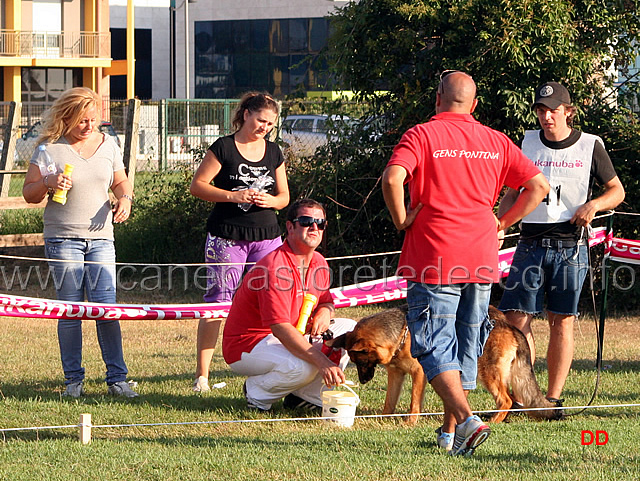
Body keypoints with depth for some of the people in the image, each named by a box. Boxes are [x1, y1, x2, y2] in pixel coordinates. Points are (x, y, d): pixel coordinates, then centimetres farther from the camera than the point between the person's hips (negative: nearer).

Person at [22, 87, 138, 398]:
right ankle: (73, 380, 8)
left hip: (100, 236, 2)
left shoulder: (107, 145, 9)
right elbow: (29, 194, 1)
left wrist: (125, 198, -1)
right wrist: (48, 183, -19)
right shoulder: (51, 148, -2)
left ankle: (117, 378, -1)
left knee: (106, 308, -5)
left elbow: (120, 181, 21)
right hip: (63, 239, -2)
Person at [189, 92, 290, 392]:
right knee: (217, 302, -7)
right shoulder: (224, 148, -1)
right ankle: (202, 374, -4)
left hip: (266, 236, 4)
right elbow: (197, 185, -3)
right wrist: (233, 196, -15)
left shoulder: (274, 153, 13)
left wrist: (270, 200, -5)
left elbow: (284, 196, 19)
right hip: (227, 236, -4)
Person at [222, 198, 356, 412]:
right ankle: (257, 391, -6)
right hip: (246, 346, -9)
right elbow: (280, 328, -33)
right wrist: (322, 362, -39)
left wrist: (324, 312, -11)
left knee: (349, 328, -1)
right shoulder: (275, 267, -26)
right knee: (303, 365, -36)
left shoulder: (319, 263, 3)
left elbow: (326, 301, 18)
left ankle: (305, 395, 2)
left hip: (291, 338, 9)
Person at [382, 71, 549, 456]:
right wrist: (502, 224, 14)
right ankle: (450, 431, 19)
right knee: (466, 347, 14)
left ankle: (466, 418, -23)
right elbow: (539, 186, 8)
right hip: (482, 259, 4)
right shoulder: (495, 142, 9)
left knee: (434, 346, -4)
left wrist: (401, 219, -7)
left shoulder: (421, 135, -4)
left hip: (434, 258, -4)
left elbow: (393, 178, -22)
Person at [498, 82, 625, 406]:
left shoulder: (590, 146, 3)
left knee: (561, 321, -1)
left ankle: (553, 399, 5)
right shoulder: (528, 143, 10)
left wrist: (594, 204, -9)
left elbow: (617, 190, 11)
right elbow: (513, 193, 17)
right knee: (517, 317, -9)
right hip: (530, 244, 2)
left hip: (570, 247, -2)